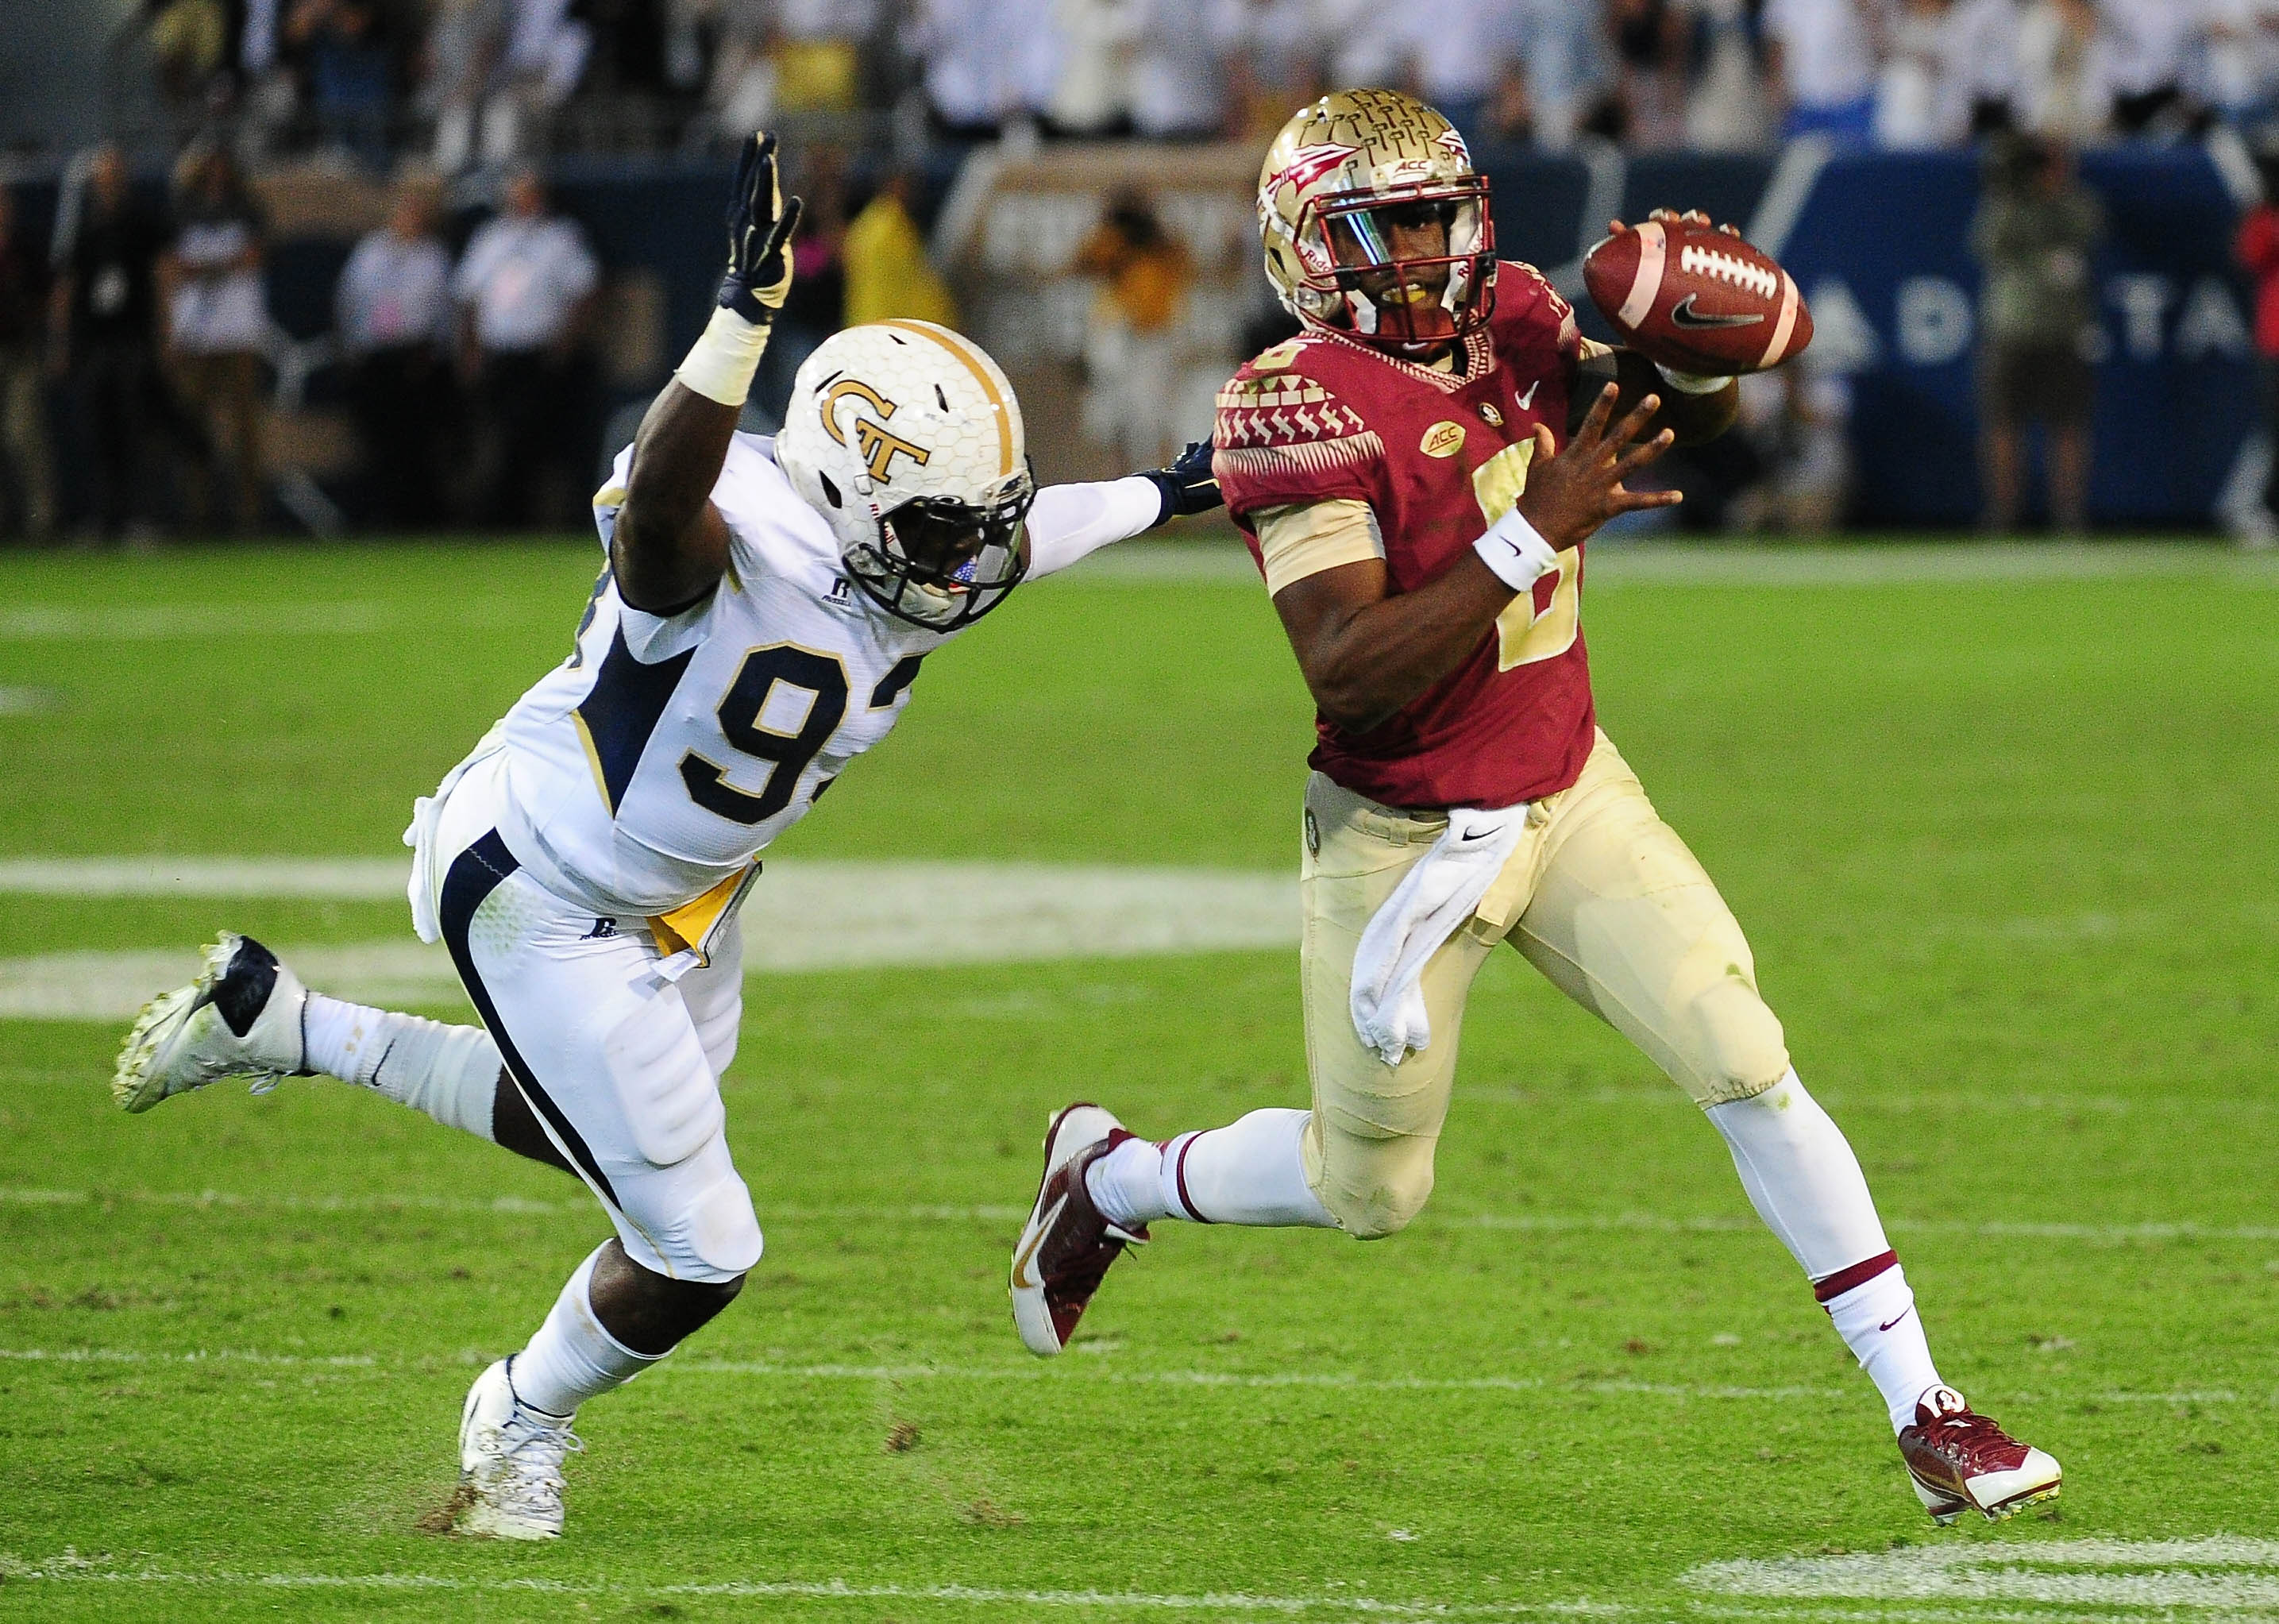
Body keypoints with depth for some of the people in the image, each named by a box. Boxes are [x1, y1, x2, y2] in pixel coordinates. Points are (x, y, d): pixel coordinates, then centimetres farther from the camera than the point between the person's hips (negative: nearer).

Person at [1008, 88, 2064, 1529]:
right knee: (1369, 1193, 12)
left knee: (1750, 1070, -10)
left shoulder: (1510, 323, -3)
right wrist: (1539, 530, -35)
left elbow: (1698, 412, 2)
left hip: (1571, 797, 4)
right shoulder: (1304, 408, -23)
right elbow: (1351, 677, -30)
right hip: (1400, 840, -4)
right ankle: (1109, 1179, 41)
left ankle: (1923, 1410, -5)